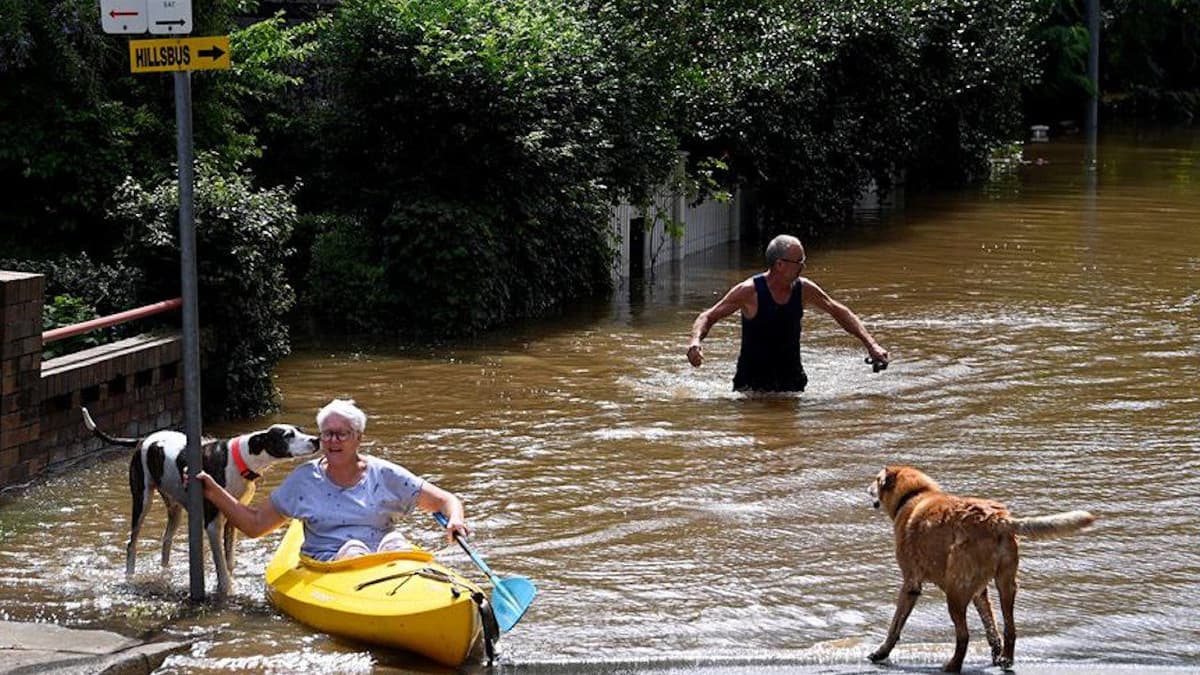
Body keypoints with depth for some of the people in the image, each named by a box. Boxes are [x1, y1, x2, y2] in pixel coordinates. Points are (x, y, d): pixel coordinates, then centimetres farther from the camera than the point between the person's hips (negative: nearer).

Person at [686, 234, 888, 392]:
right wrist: (695, 341, -34)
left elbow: (841, 313, 9)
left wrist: (871, 345, 3)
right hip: (752, 380, -4)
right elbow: (708, 317, -13)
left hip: (792, 377, 4)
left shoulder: (804, 289, -3)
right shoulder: (749, 291, -15)